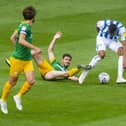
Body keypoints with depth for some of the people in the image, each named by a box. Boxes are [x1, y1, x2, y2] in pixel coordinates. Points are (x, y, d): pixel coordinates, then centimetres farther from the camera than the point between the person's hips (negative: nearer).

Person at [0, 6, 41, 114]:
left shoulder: (23, 25, 8)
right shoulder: (25, 26, -18)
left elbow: (13, 38, 17)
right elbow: (21, 40, -32)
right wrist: (35, 48, -30)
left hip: (28, 59, 8)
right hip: (18, 59, -8)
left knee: (31, 81, -4)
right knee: (12, 82, 7)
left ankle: (19, 97, 16)